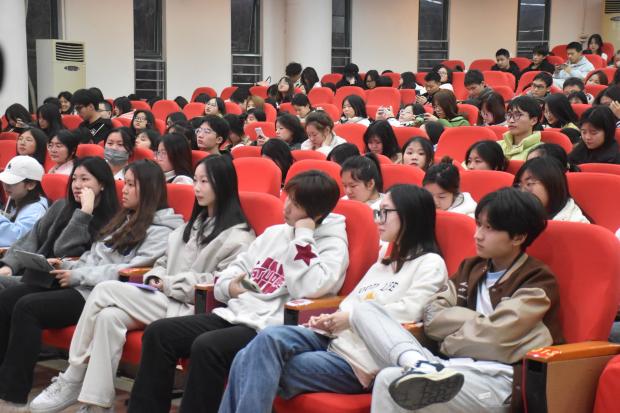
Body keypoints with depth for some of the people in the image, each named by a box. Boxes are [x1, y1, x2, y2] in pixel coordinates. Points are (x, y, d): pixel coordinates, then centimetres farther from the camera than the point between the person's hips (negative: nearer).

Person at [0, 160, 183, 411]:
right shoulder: (125, 219, 23)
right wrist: (66, 266, 2)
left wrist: (78, 276, -14)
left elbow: (131, 272, -16)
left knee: (27, 307, -24)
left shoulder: (162, 230, -6)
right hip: (83, 285, 9)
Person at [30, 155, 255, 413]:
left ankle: (72, 381, -12)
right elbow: (164, 262, 25)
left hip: (190, 309, -7)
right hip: (164, 301, 7)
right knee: (109, 316, -23)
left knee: (106, 291, -20)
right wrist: (155, 279, 1)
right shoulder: (194, 224, 23)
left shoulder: (238, 236, -4)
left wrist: (170, 285, -12)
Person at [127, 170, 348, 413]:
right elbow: (238, 266, 26)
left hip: (271, 329, -8)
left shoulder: (333, 245, -2)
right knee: (159, 332, -7)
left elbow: (308, 289, -19)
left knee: (207, 347, -33)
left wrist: (303, 238, -13)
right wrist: (229, 285, 3)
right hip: (234, 315, 8)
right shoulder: (275, 233, 19)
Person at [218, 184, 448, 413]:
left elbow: (410, 311, -14)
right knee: (269, 339, -21)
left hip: (361, 359, -7)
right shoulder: (384, 260, 27)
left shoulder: (431, 264, 2)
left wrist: (351, 318, -14)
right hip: (333, 338, 7)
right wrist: (330, 320, 0)